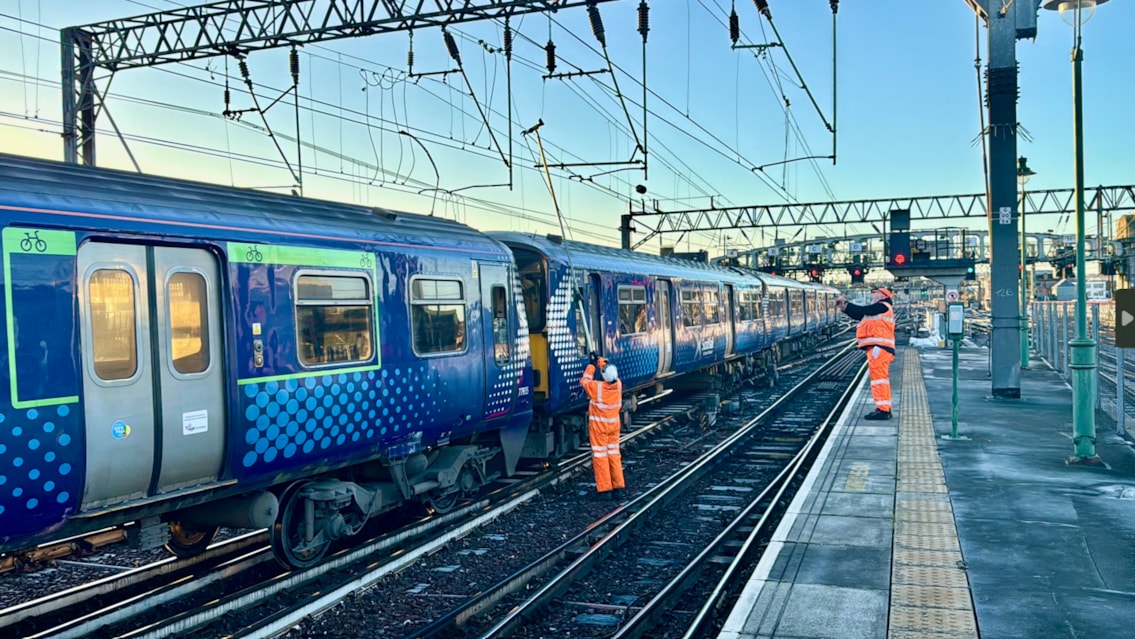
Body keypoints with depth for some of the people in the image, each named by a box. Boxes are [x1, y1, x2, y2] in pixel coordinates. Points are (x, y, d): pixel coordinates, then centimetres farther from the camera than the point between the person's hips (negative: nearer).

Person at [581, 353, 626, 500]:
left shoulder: (596, 387, -23)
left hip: (598, 426, -4)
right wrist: (600, 361, 20)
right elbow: (611, 375, 12)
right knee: (614, 455, 12)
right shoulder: (618, 384, -11)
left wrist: (592, 365, 9)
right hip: (614, 424, 4)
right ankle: (619, 488, 13)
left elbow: (584, 381, -2)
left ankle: (605, 489, 0)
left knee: (600, 456, 1)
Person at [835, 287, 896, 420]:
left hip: (879, 347, -10)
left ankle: (882, 410, -14)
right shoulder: (877, 310, 26)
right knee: (881, 378, 14)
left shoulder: (883, 306, -2)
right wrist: (843, 306, 7)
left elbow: (861, 311, -8)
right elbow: (858, 315, 17)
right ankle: (885, 408, 20)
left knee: (878, 377, -12)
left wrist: (845, 303, 0)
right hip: (877, 348, 10)